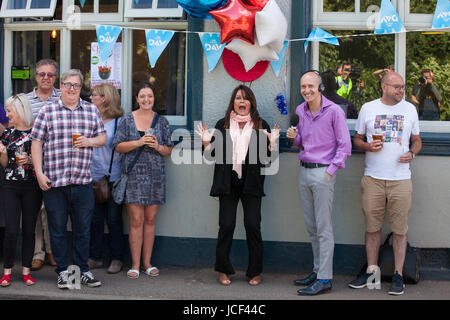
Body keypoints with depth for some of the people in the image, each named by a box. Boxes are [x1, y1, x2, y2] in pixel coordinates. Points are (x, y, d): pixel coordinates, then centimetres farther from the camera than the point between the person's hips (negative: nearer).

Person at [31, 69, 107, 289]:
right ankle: (62, 271, 17)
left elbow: (103, 138, 15)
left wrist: (89, 141, -7)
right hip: (54, 182, -2)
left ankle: (83, 270, 20)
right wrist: (39, 173, -6)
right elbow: (36, 143, 1)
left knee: (83, 229, 8)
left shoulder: (92, 111, 10)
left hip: (83, 182, 2)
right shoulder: (47, 112, 3)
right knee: (57, 229, 6)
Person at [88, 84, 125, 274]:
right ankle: (96, 258, 18)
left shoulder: (119, 121, -4)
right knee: (95, 218, 7)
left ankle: (117, 259, 14)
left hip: (114, 178, -3)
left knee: (114, 219, 3)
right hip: (93, 177, 4)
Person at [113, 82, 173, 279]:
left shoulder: (162, 121, 9)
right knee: (136, 220, -4)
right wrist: (139, 142, -13)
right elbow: (118, 146, -1)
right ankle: (135, 264, 3)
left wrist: (157, 146, -10)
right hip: (134, 174, -2)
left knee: (150, 220, 7)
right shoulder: (127, 119, 4)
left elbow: (169, 150, 11)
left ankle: (147, 262, 16)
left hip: (155, 175, 2)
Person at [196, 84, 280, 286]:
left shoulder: (261, 125, 7)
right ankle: (223, 270, 13)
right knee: (226, 225, -2)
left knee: (252, 225, -4)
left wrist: (272, 143, -13)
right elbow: (214, 155, 10)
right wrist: (206, 143, -8)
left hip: (251, 184, -1)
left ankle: (255, 272, 10)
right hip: (228, 183, 1)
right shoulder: (222, 125, 10)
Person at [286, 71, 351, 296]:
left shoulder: (334, 111, -9)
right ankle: (318, 270, 23)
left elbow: (345, 145, -9)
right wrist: (294, 137, 0)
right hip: (304, 171, 7)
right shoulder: (301, 111, 11)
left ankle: (324, 279, -1)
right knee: (311, 226, 12)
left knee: (323, 227, -5)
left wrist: (330, 171, -13)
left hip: (322, 172, -7)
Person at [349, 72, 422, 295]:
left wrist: (412, 153, -5)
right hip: (372, 178, 0)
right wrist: (368, 146, -8)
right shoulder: (368, 108, 8)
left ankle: (398, 274, 8)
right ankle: (371, 270, 17)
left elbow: (417, 140, 16)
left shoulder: (410, 109, 10)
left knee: (400, 229, 0)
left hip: (401, 179, 0)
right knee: (372, 227, 6)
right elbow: (357, 139, 13)